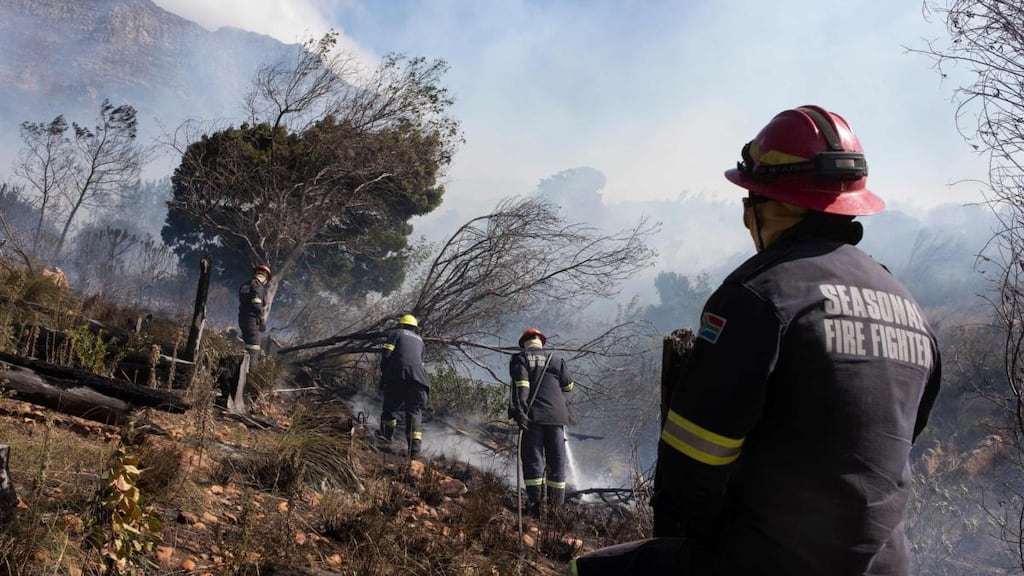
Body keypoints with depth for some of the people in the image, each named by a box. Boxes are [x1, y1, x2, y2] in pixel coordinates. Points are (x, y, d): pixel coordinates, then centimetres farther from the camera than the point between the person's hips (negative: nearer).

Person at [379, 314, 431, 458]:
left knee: (390, 407, 12)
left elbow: (386, 355, 4)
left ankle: (386, 439, 10)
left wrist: (384, 373, 14)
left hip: (397, 374, -2)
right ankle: (415, 445, -17)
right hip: (417, 375, 2)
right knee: (415, 410, -2)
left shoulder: (396, 333, 18)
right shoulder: (419, 340, 31)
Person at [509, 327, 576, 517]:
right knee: (556, 460, 8)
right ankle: (556, 504, 8)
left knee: (533, 459, -1)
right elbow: (568, 386, 19)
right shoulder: (555, 360, 14)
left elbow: (520, 385, -10)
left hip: (533, 416, -2)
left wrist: (519, 409, -17)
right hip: (556, 416, 2)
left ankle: (535, 501, -10)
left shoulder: (519, 359, 5)